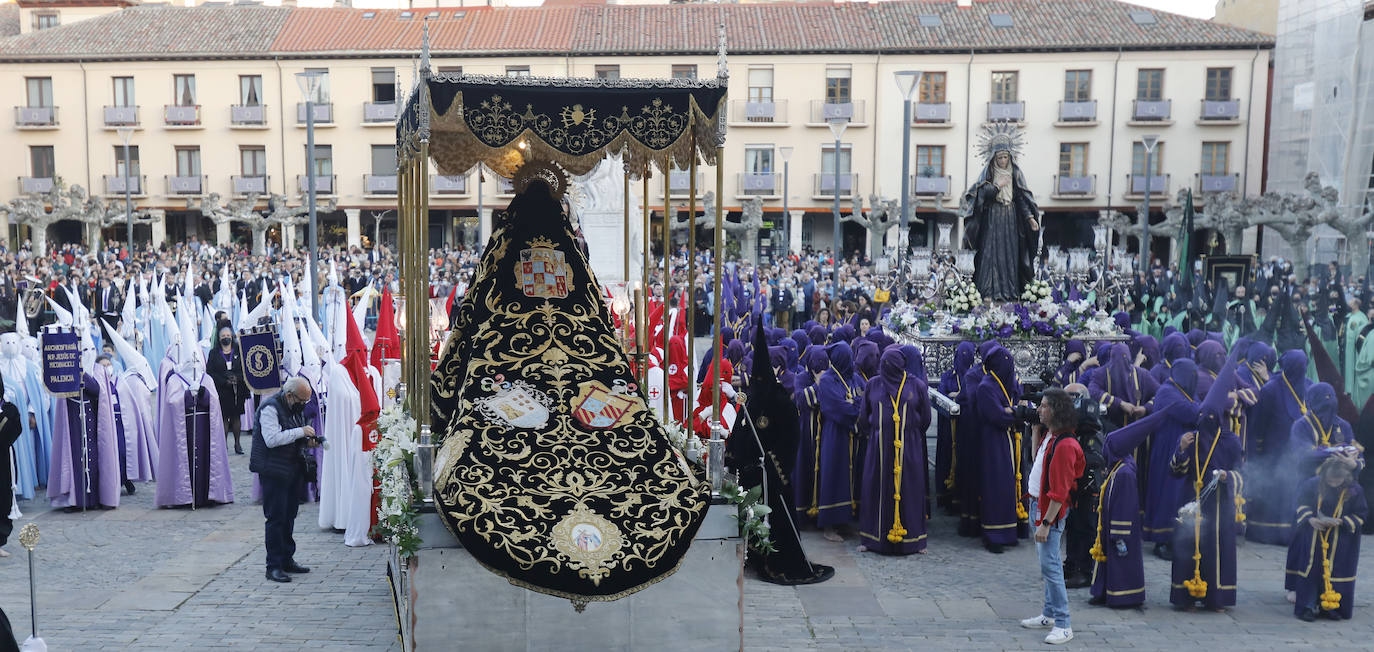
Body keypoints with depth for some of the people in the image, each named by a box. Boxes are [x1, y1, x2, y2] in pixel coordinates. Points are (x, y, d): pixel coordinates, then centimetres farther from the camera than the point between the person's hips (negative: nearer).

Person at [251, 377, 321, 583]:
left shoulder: (297, 408, 15)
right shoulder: (270, 408, -13)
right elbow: (272, 439, -24)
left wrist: (307, 442, 6)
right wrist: (300, 432, -22)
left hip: (294, 470, 9)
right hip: (274, 471, -9)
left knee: (289, 516, 14)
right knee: (276, 518, -6)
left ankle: (287, 559, 23)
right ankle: (274, 566, -1)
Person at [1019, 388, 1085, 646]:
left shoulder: (1064, 445, -22)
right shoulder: (1048, 436, 6)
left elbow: (1059, 492, -24)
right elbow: (1038, 460, 26)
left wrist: (1046, 523, -23)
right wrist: (1036, 430, 16)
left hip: (1050, 510, -10)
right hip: (1036, 504, 10)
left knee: (1050, 565, -8)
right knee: (1046, 563, 16)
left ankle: (1063, 626, -2)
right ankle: (1049, 615, 27)